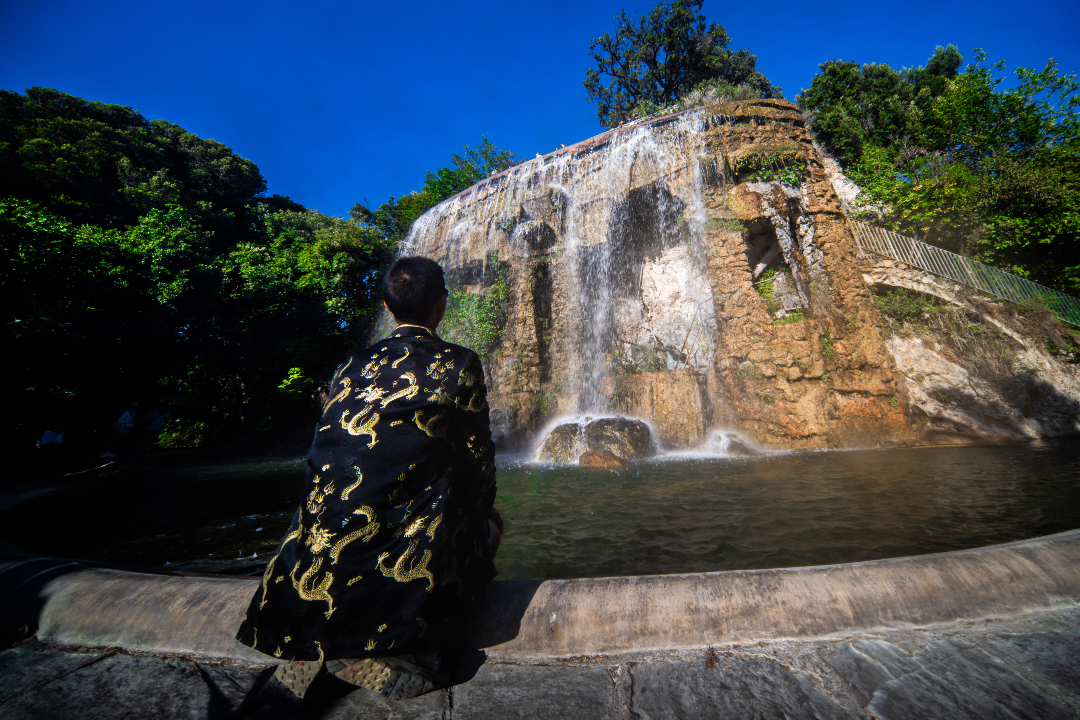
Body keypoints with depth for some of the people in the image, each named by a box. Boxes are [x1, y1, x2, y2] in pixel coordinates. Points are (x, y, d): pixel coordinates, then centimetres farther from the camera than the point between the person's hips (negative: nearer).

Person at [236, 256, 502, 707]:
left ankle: (308, 658, 15)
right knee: (488, 521, 21)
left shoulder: (351, 368, 8)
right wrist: (483, 519, 21)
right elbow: (478, 460, 0)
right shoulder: (459, 366, -5)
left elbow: (336, 457, 16)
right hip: (404, 563, -5)